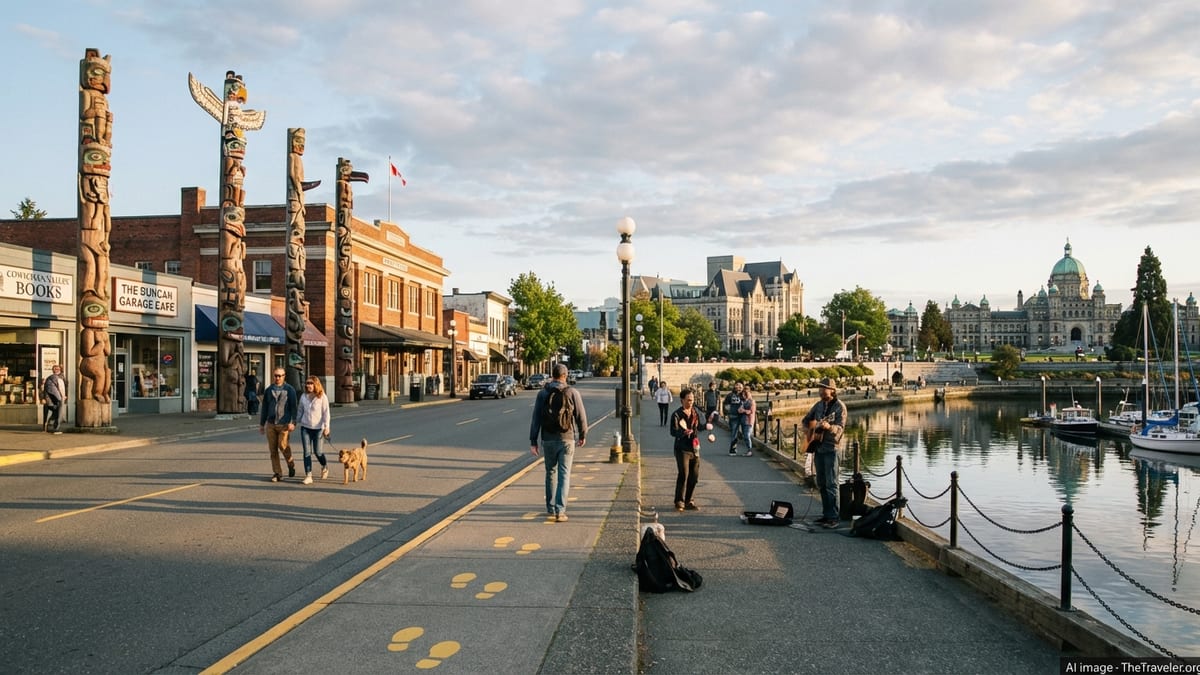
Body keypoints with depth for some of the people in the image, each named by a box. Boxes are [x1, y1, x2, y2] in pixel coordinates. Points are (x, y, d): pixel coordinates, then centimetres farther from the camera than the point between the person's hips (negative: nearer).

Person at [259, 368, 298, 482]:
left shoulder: (289, 390, 1)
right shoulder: (268, 390, 13)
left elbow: (294, 407, -3)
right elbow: (264, 408, 18)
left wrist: (293, 422, -13)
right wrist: (261, 424, 16)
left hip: (284, 424, -4)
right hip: (271, 424, 4)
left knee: (283, 446, -11)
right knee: (273, 450, 2)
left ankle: (291, 465, 15)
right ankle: (276, 473, 9)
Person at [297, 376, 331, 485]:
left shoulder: (322, 397, -7)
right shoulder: (303, 396, 5)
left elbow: (326, 413, -8)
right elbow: (300, 411, 16)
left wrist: (326, 427, -13)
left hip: (318, 428, -3)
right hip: (305, 427, 4)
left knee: (317, 451, 1)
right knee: (306, 452, -3)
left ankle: (325, 467, 31)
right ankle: (308, 476, -1)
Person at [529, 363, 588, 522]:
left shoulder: (543, 393, 0)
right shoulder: (572, 392, -5)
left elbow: (536, 419, -3)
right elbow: (581, 416, -5)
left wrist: (533, 441, -1)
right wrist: (583, 435, 10)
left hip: (548, 439, 2)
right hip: (567, 439, -2)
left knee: (551, 473, 18)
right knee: (564, 475, -1)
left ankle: (551, 507, 29)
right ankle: (560, 511, -11)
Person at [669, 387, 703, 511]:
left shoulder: (695, 413, 12)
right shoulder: (676, 414, -9)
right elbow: (673, 432, -15)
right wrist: (683, 432, -33)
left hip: (695, 448, 6)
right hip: (682, 449, -6)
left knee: (694, 476, 7)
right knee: (683, 475, -10)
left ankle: (689, 501, 19)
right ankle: (679, 501, 2)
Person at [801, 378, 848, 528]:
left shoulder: (839, 407, -9)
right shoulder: (818, 405, 11)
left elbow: (840, 428, -19)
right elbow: (805, 420, 23)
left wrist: (828, 427, -38)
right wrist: (809, 428, 3)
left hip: (831, 449, -7)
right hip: (818, 448, 7)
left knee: (831, 484, -8)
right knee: (821, 484, 11)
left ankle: (833, 518, -7)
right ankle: (826, 514, 19)